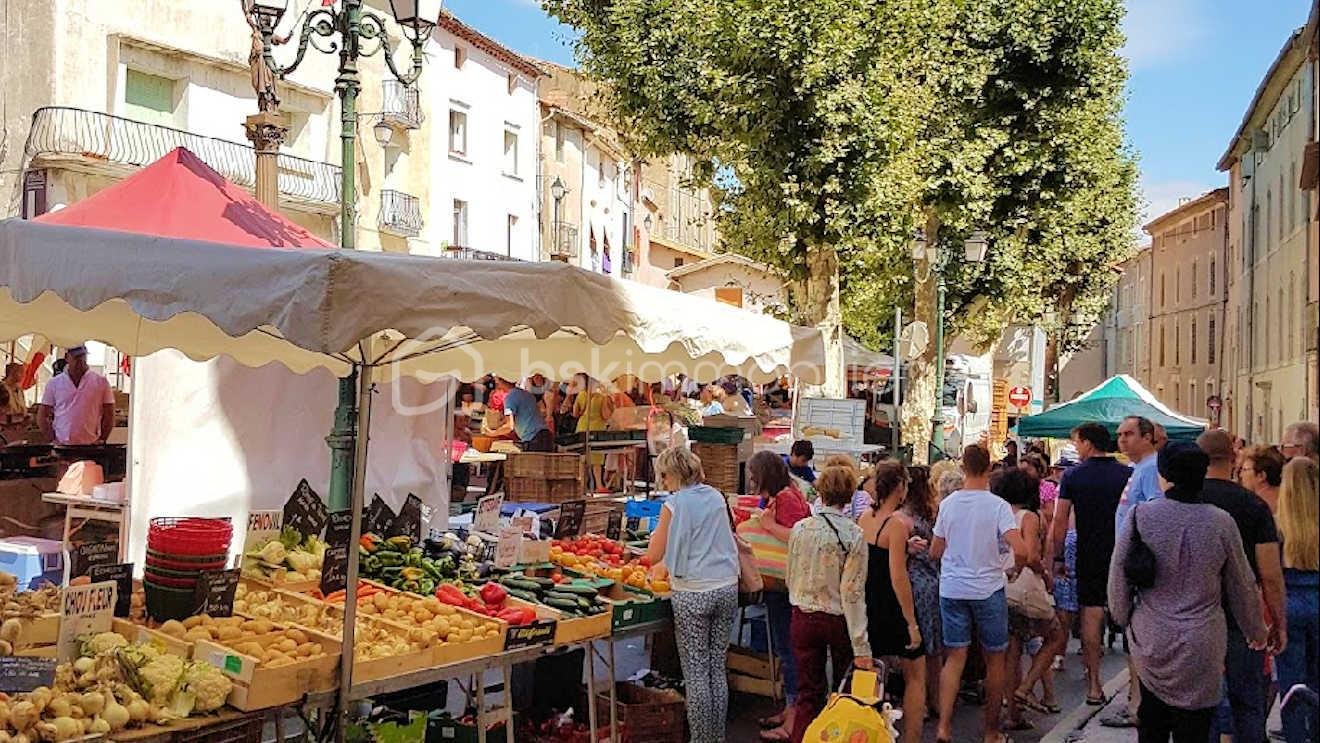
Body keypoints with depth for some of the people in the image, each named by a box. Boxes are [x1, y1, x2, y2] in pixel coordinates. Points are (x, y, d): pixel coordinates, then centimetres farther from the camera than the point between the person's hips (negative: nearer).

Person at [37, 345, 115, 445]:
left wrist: (101, 440, -2)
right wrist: (53, 440, -1)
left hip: (91, 447, -1)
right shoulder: (54, 383, 9)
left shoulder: (101, 382, 5)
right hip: (61, 447, 1)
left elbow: (109, 415, 6)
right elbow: (42, 416, 10)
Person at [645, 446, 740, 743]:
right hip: (727, 587, 6)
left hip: (693, 593, -5)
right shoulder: (716, 496, 7)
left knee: (696, 673, 4)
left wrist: (659, 532, 14)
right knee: (717, 668, 13)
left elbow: (654, 555, -4)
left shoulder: (675, 504, -8)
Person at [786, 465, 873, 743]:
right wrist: (861, 646, -14)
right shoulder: (854, 535, -15)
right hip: (839, 620, -2)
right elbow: (853, 592, -17)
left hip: (804, 618, 2)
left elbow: (791, 577, 6)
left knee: (808, 694, 10)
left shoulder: (800, 528, -5)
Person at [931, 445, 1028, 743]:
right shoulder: (998, 505, -11)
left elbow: (935, 552, 5)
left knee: (955, 657, 7)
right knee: (994, 659, 12)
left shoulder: (947, 503, 0)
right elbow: (1020, 551, -21)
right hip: (988, 589, -2)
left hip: (952, 589, 3)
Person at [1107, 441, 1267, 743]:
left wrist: (1123, 616, 14)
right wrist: (1256, 631, 20)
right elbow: (1242, 587, 4)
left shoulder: (1140, 514, -10)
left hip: (1150, 641, 1)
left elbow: (1118, 574, -3)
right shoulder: (1221, 522, -8)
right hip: (1202, 648, 0)